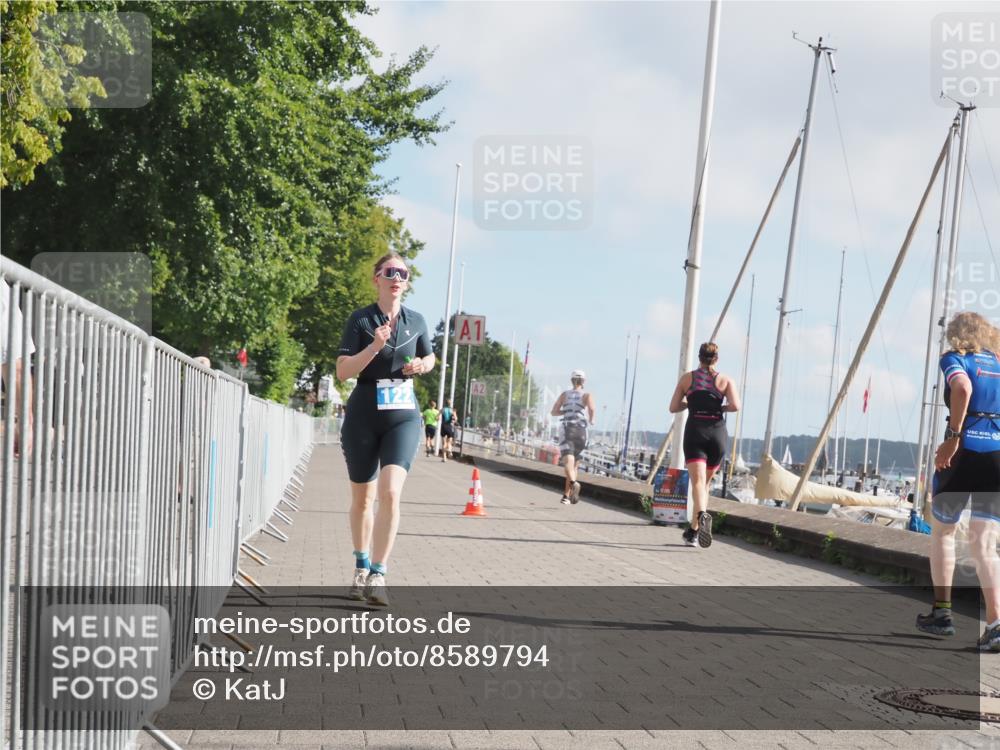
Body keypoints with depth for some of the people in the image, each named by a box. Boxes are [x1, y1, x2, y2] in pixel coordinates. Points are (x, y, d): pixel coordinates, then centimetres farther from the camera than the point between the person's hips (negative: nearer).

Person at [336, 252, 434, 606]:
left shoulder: (416, 321, 7)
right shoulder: (360, 320, -2)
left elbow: (430, 357, 24)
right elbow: (343, 371, -9)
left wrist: (422, 365, 1)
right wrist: (374, 347, -23)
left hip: (403, 417, 1)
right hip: (363, 415, -1)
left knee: (390, 494, -17)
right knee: (362, 498, 12)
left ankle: (377, 576, -17)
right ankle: (361, 567, 31)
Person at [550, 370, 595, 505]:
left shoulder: (565, 394, 10)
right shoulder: (587, 395, 4)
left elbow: (554, 412, 8)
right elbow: (592, 408, -16)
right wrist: (591, 420, 3)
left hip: (566, 429, -1)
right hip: (581, 430, 1)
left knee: (568, 461, -18)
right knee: (574, 463, 16)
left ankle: (574, 483, -48)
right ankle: (566, 496, 19)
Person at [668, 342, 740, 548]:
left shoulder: (687, 378, 7)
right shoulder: (725, 380, 5)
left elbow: (673, 407, 7)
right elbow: (735, 405, -10)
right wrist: (720, 407, 10)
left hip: (694, 432, -1)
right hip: (717, 433, 1)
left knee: (698, 481, -14)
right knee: (705, 483, 16)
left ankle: (702, 514, -43)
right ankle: (693, 531, 20)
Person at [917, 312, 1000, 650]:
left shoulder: (955, 358, 2)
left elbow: (963, 387, -20)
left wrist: (953, 438, -18)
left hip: (963, 452, -4)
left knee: (942, 530, 17)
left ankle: (942, 613, 19)